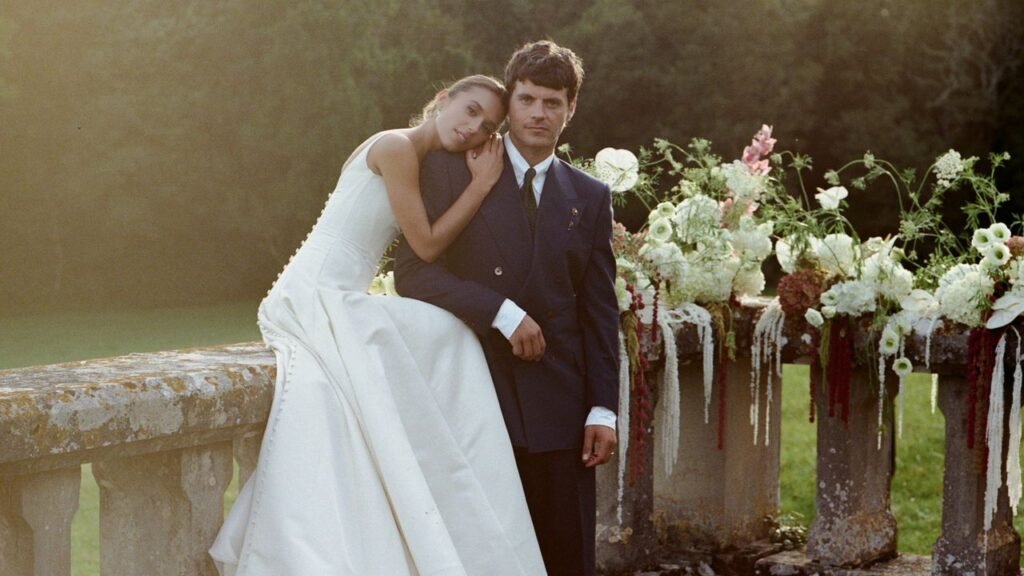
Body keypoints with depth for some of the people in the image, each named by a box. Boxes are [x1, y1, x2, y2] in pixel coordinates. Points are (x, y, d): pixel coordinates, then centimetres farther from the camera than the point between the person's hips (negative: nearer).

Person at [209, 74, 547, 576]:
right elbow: (427, 243, -9)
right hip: (317, 303, -9)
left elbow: (431, 247, 14)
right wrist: (482, 184, -1)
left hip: (340, 308, 9)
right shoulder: (396, 146, -9)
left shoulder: (417, 161, 20)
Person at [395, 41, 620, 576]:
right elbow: (412, 270, -5)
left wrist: (603, 408, 2)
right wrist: (501, 313, -15)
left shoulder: (590, 199, 11)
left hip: (556, 407, 2)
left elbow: (599, 311, 10)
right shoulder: (451, 169, 3)